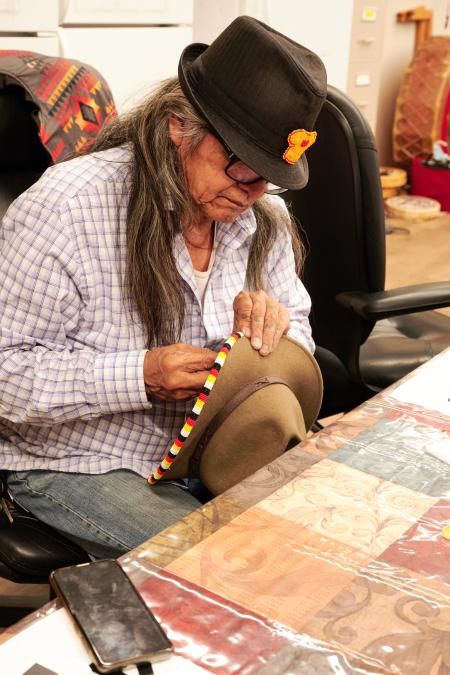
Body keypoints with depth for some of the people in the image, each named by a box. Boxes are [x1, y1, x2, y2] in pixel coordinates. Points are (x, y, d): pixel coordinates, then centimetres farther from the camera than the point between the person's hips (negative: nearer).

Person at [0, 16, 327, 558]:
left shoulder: (263, 218, -1)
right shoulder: (64, 208, -21)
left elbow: (299, 340, 10)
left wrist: (271, 322, -15)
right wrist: (141, 376, -31)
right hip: (75, 465, -6)